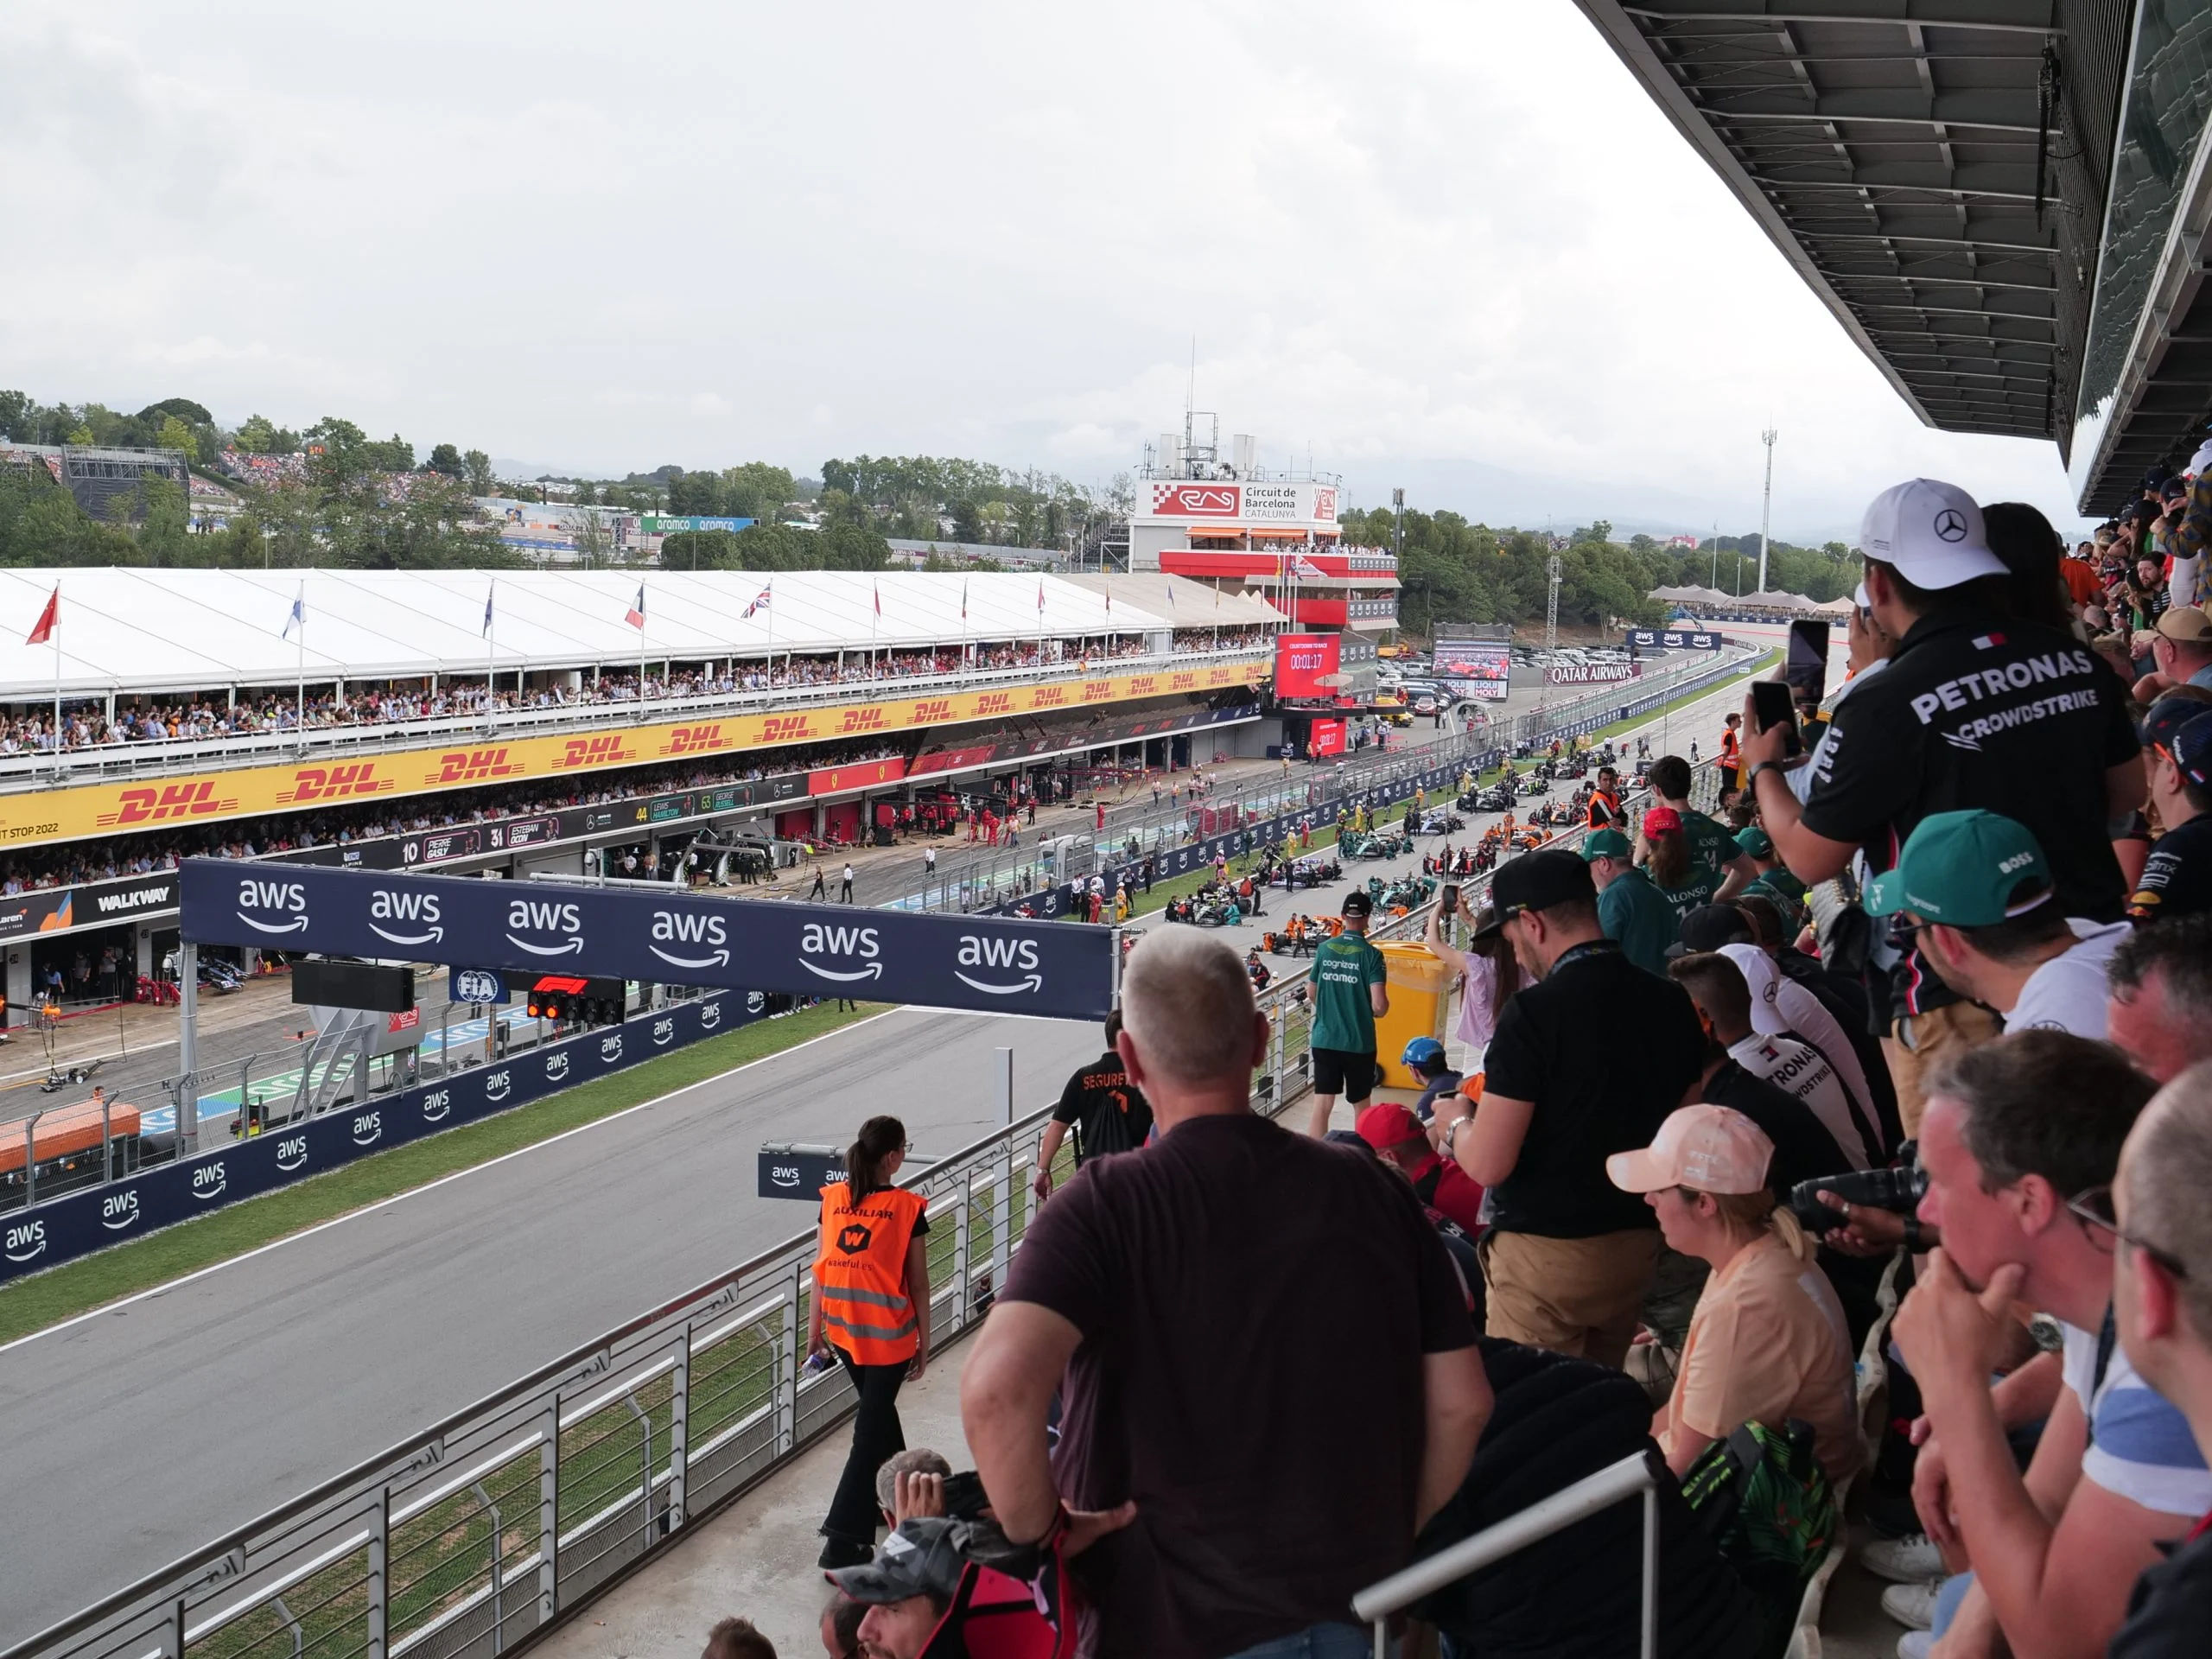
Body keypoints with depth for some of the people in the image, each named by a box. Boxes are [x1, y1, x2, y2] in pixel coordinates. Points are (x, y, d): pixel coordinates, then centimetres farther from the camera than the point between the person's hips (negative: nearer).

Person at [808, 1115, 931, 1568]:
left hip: (841, 1329, 5)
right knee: (872, 1427, 1)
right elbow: (918, 1283, -8)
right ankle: (843, 1541, -3)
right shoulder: (907, 1208, -13)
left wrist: (815, 1329, 12)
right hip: (888, 1335, -5)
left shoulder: (833, 1199, -2)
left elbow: (821, 1268, 3)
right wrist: (923, 1342, 2)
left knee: (878, 1411, 26)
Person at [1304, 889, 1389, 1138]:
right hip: (1359, 1042, -2)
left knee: (1322, 1106, 0)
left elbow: (1312, 994, 12)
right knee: (1361, 1105, 17)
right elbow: (1379, 1006, -17)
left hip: (1324, 1040, 2)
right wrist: (1379, 1009, 6)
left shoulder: (1324, 949, 0)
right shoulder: (1371, 955, -11)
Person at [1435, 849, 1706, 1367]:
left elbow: (1488, 1164, -19)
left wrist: (1456, 1126, 2)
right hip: (1637, 1245, 6)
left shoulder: (1534, 1013, -19)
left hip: (1544, 1251, -6)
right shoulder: (1672, 1003, 0)